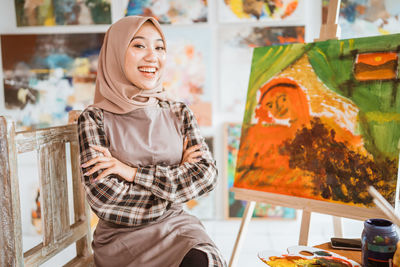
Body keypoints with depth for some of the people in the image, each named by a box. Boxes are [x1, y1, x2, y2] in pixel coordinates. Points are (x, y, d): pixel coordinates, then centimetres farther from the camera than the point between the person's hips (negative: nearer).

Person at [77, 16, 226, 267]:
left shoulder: (179, 113, 5)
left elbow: (208, 175, -5)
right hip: (122, 235, -3)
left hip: (175, 226, 3)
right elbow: (104, 198, -13)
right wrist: (178, 174, -7)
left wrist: (134, 172, -13)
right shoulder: (95, 118, -6)